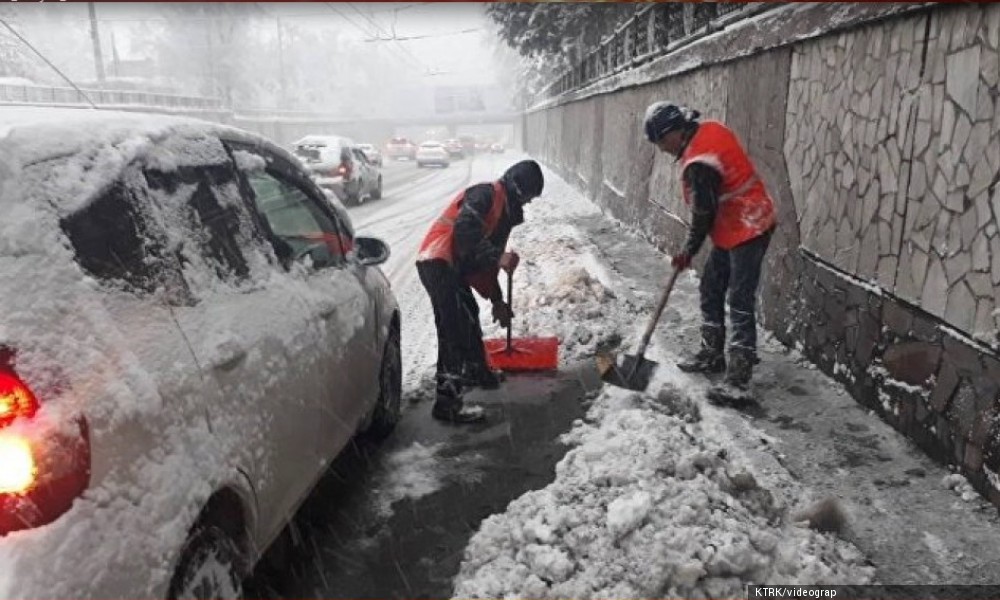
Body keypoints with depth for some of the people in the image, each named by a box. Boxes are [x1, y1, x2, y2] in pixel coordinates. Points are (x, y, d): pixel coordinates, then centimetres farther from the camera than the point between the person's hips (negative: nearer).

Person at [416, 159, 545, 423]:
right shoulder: (486, 194, -9)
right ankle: (447, 402, -9)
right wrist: (497, 257, -24)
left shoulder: (505, 211, 21)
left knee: (470, 317, 25)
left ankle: (477, 371, 47)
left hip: (454, 268, 10)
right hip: (438, 263, -10)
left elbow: (484, 260, 24)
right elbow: (465, 232, -24)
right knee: (454, 330, -12)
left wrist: (497, 301, 24)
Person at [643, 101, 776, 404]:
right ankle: (712, 354, 30)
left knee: (740, 304, -11)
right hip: (732, 228, 10)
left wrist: (688, 252, -4)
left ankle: (738, 381, -9)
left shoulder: (698, 164, -26)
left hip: (748, 230, -10)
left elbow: (703, 214, -19)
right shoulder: (709, 130, 3)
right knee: (711, 291, 17)